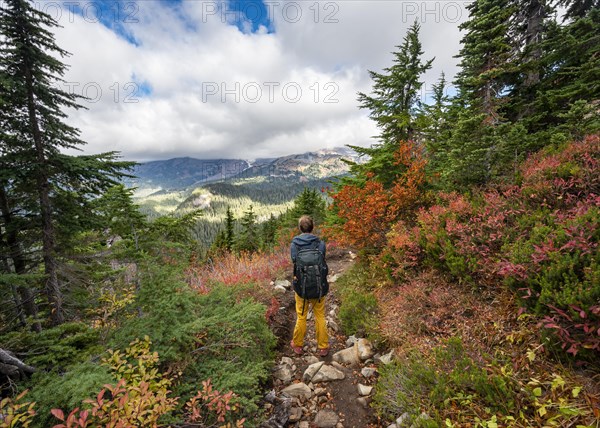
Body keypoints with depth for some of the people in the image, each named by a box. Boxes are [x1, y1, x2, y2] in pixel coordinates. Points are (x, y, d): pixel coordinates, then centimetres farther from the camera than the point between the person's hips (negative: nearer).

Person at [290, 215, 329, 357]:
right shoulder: (320, 244, -14)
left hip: (301, 288, 0)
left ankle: (297, 345, 36)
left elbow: (294, 264, -4)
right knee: (320, 317, 18)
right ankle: (323, 347, 31)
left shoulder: (294, 245, -13)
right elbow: (323, 264, -5)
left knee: (301, 317, 19)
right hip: (319, 288, 0)